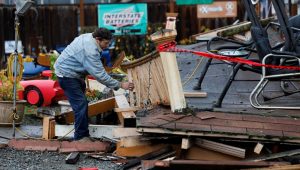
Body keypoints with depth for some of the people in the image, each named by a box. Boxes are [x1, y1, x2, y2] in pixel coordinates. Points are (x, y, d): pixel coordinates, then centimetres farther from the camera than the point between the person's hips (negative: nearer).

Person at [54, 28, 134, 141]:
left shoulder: (88, 37, 2)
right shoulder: (90, 50, -29)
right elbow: (100, 75, -31)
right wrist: (120, 85, -28)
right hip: (67, 75, -11)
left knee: (81, 103, 16)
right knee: (81, 104, -14)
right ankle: (81, 137, -8)